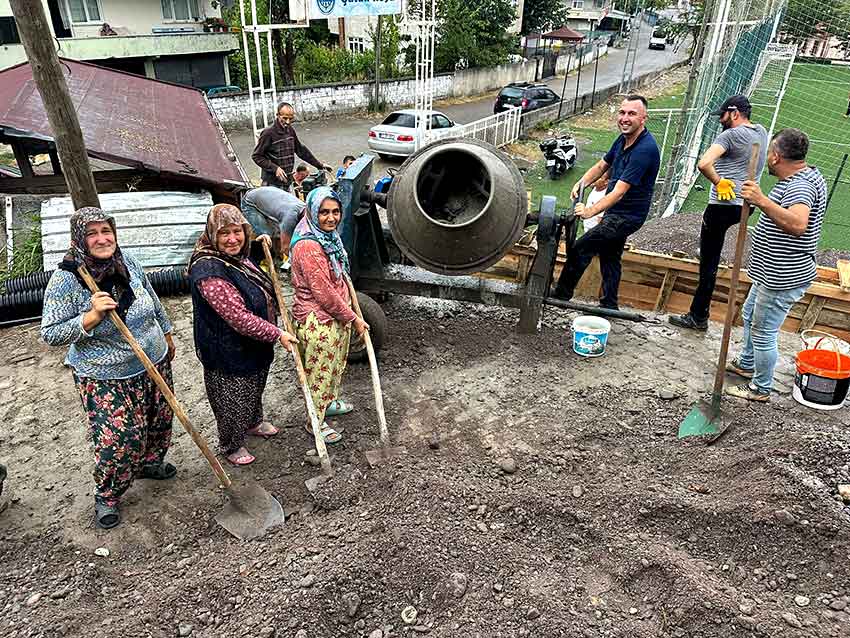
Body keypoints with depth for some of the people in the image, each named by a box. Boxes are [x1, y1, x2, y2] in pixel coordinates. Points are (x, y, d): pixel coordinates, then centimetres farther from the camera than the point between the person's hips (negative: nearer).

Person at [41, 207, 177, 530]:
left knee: (159, 421, 21)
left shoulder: (128, 262, -3)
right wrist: (92, 316, -28)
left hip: (155, 363, 6)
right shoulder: (65, 279, -18)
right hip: (105, 378, -5)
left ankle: (149, 463, 51)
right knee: (117, 441, -2)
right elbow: (50, 333, -15)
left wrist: (167, 335, 21)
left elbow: (153, 302, 13)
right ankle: (106, 496, 27)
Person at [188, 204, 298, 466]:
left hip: (256, 345, 9)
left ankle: (253, 423, 56)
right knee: (233, 401, 13)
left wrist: (258, 247, 6)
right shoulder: (210, 271, -33)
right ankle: (231, 446, 37)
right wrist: (277, 334, -24)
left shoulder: (238, 255, -3)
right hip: (229, 353, -9)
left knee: (255, 388, 30)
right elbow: (240, 318, -34)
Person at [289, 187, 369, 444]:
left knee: (336, 363, 27)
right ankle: (316, 422, 30)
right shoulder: (307, 246, -27)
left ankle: (329, 402, 51)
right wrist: (353, 318, -17)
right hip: (318, 321, -9)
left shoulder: (330, 237, 3)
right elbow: (324, 293, -26)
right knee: (319, 372, 9)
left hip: (337, 316, 9)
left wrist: (349, 313, 19)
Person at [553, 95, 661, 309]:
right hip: (616, 212, 10)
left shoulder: (644, 149, -27)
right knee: (609, 256, 18)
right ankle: (609, 306, 30)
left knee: (580, 249, -11)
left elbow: (619, 192, -32)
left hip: (627, 215, -10)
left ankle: (561, 296, 2)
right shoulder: (624, 139, 2)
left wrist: (591, 211, -39)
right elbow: (601, 165, 14)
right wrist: (581, 183, -3)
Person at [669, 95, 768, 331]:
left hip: (724, 205, -9)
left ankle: (698, 317, 3)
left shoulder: (730, 135, -13)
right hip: (746, 204, 9)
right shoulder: (761, 132, 12)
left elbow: (703, 163, -29)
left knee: (709, 262, -3)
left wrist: (719, 182, -13)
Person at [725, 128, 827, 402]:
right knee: (750, 316, 27)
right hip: (773, 274, 11)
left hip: (783, 279, -11)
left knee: (763, 333, 1)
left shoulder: (800, 186, -26)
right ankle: (746, 364, 46)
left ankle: (761, 389, 18)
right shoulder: (808, 175, 10)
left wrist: (762, 201, -52)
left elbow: (798, 225, -47)